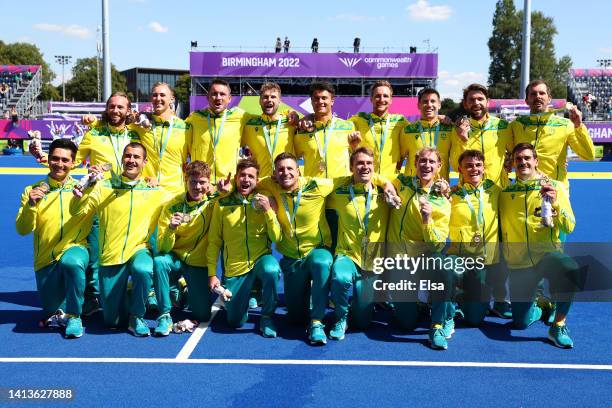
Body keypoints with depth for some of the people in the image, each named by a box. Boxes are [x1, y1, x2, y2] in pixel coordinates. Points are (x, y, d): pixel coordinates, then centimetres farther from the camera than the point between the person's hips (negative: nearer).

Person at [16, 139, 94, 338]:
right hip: (46, 259, 3)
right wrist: (31, 205, -20)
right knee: (52, 311, 3)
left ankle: (74, 316, -19)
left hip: (75, 249, -2)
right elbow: (23, 230, -4)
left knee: (71, 262, -39)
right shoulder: (33, 191, 3)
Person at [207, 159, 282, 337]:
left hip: (261, 258, -1)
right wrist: (212, 274, -2)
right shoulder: (222, 204, -1)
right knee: (235, 321, 1)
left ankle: (267, 316, -11)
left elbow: (276, 238, -6)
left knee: (271, 270, -37)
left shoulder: (265, 202, 0)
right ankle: (245, 295, 36)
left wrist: (268, 211, -18)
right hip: (234, 268, 1)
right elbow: (214, 242, 2)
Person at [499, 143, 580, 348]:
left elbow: (569, 227, -10)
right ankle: (541, 308, 39)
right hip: (518, 263, 3)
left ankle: (558, 326, -17)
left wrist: (555, 203, -23)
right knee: (521, 323, 1)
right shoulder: (506, 192, 6)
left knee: (569, 268, -39)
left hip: (548, 254, -2)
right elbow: (501, 227, 14)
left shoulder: (555, 187, -1)